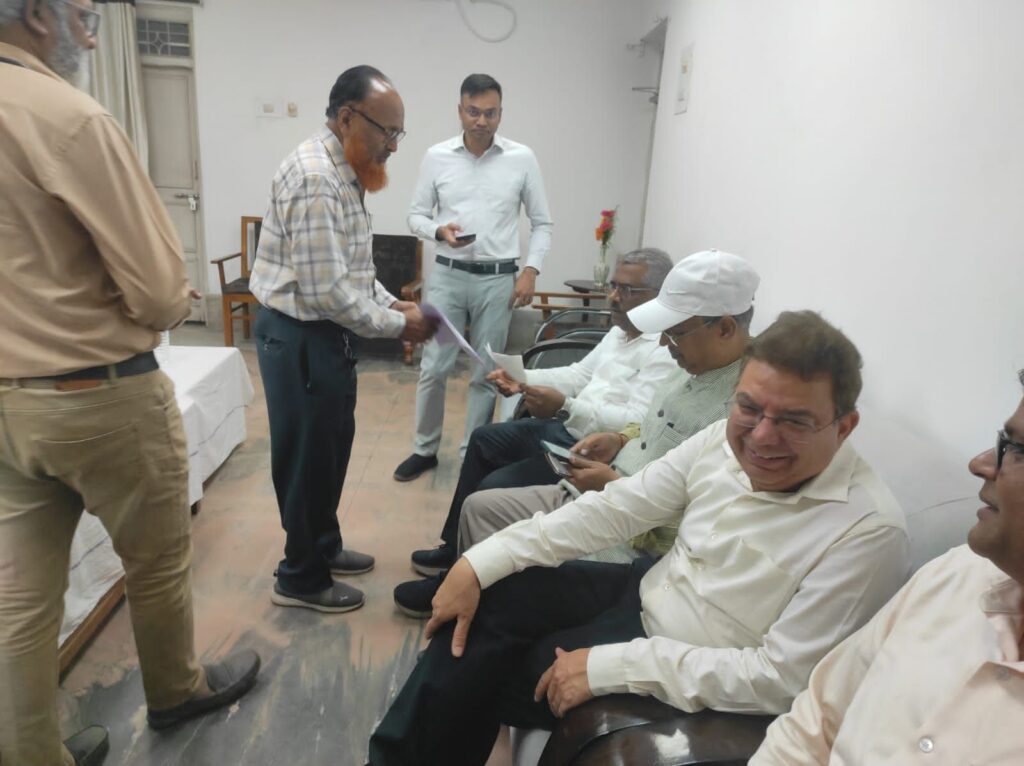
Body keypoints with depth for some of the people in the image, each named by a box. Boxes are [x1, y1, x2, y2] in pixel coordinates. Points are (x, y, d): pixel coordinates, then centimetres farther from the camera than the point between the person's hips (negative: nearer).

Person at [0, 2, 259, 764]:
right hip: (101, 395, -7)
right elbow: (159, 288, -18)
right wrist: (170, 302, 2)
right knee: (158, 561, 16)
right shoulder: (69, 116, -18)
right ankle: (177, 690, 40)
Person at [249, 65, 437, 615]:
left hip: (325, 334, 10)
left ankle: (323, 548, 39)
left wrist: (392, 304, 4)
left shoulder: (342, 171, 10)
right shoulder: (315, 178, -23)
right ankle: (301, 578, 23)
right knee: (308, 456, 4)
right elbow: (326, 291, -26)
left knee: (330, 448, 20)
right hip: (301, 337, -10)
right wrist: (395, 325, -17)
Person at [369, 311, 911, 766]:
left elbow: (783, 678, -24)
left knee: (484, 676, -6)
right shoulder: (725, 440, -9)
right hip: (647, 591, 6)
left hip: (695, 680, -5)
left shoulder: (870, 530, -26)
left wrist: (612, 666, -28)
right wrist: (482, 563, -13)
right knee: (488, 599, -4)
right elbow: (616, 508, -7)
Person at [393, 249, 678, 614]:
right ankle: (456, 547, 27)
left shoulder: (666, 349, -20)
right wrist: (522, 378, 3)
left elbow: (640, 424, -29)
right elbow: (579, 375, 17)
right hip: (567, 428, 11)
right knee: (484, 440, 18)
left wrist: (565, 407, -36)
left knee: (494, 488, -20)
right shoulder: (621, 330, 12)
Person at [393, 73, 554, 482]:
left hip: (498, 279, 0)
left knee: (486, 373, 6)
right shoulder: (437, 156, 2)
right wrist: (439, 230, -15)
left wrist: (531, 271, -7)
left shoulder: (522, 158, 0)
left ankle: (472, 455, 22)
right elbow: (416, 215, 7)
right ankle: (425, 449, 23)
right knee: (433, 368, 4)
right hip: (447, 275, 1)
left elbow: (542, 223, 5)